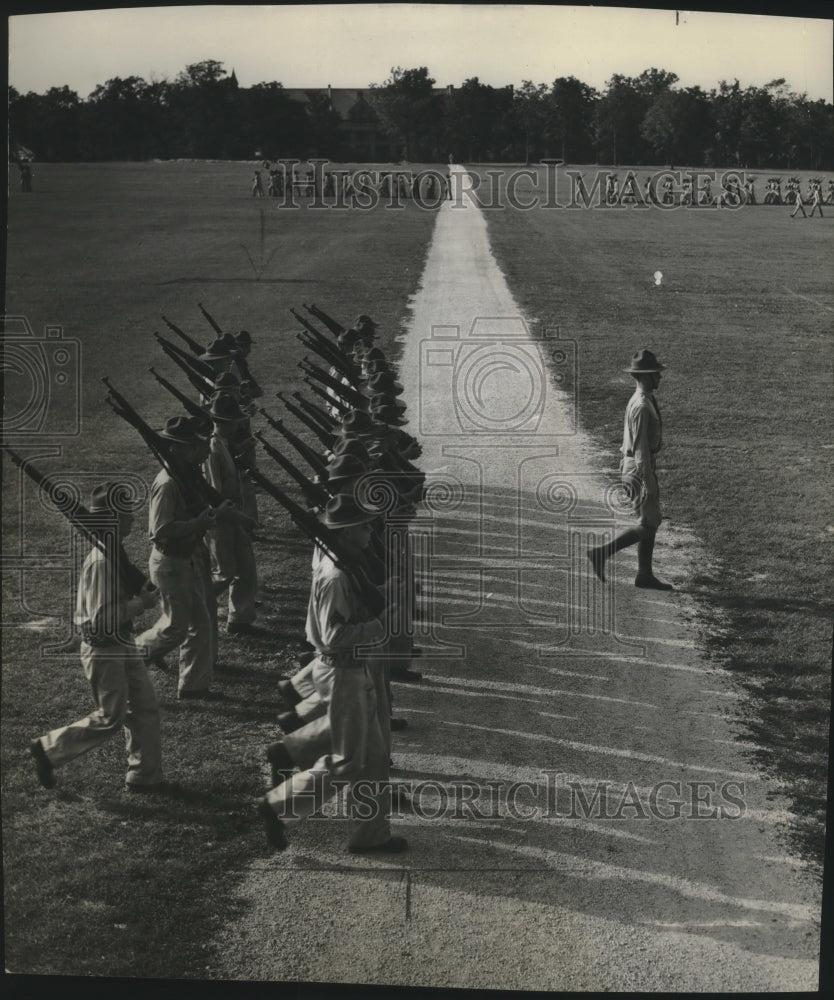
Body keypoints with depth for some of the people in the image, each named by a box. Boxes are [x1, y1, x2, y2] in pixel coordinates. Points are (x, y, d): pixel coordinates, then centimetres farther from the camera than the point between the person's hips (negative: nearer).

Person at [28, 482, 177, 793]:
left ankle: (144, 776, 21)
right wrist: (140, 604, -20)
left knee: (145, 707, 12)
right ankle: (48, 748, 18)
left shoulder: (113, 552, 5)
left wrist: (139, 596, 4)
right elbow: (101, 620, -28)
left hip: (122, 646, 9)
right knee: (110, 719, 2)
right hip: (104, 652, -9)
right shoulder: (102, 562, -25)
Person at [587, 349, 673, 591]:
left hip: (633, 465, 10)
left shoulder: (638, 400, 11)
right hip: (639, 470, -10)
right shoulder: (642, 407, -21)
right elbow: (641, 447, -23)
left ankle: (645, 575, 18)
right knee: (648, 525, -5)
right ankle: (602, 553, -3)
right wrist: (648, 481, -22)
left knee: (652, 522, 13)